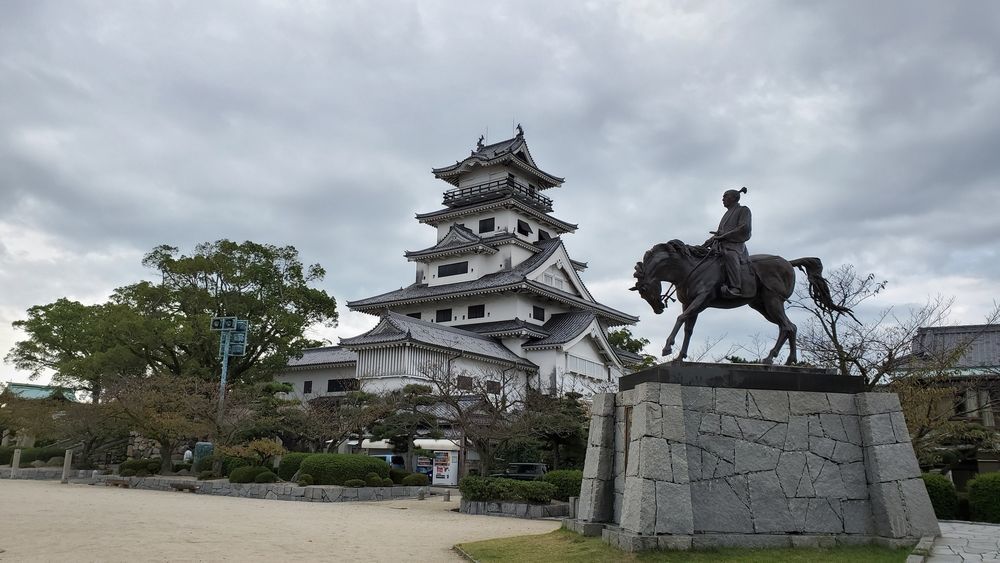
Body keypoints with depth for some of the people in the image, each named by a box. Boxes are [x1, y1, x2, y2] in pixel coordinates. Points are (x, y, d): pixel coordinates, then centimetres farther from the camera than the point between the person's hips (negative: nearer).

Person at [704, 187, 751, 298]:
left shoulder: (743, 210, 8)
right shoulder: (727, 214, 30)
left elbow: (744, 229, -7)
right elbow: (719, 233, 29)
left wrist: (723, 235, -13)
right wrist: (704, 245, 12)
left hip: (735, 245, -9)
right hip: (722, 245, 9)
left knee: (729, 255, -40)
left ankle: (735, 288, -51)